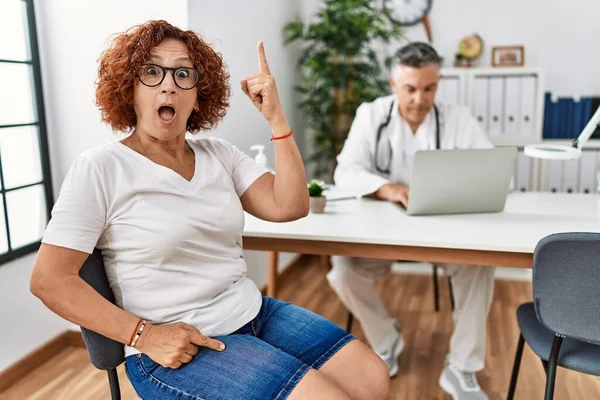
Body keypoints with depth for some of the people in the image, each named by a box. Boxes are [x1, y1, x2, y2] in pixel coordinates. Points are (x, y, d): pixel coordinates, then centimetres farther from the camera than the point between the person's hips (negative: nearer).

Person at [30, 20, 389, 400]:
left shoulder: (219, 154, 6)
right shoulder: (100, 168, -9)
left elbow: (289, 206, -4)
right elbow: (50, 280, -11)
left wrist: (276, 118, -11)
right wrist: (144, 336, -19)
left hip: (254, 313, 6)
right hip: (174, 348, -5)